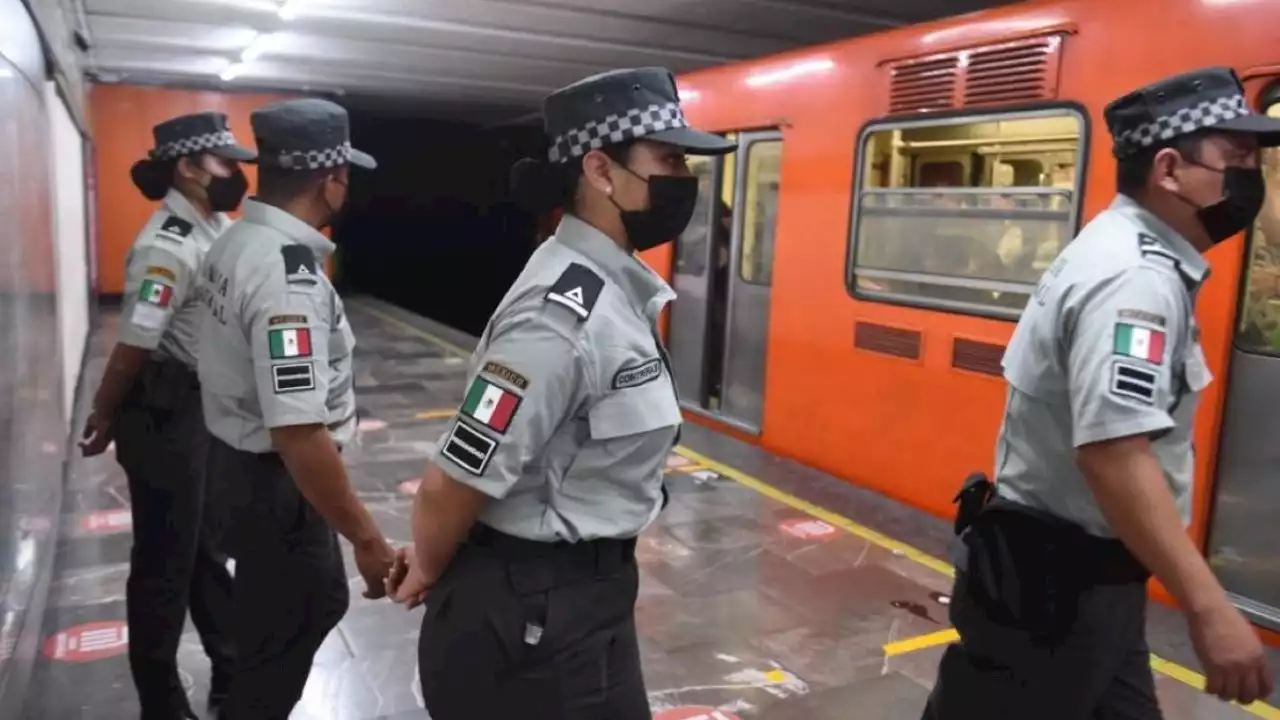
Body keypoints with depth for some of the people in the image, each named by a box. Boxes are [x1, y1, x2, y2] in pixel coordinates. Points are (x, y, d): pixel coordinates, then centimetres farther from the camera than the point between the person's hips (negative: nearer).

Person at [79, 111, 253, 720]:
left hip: (208, 408, 9)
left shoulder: (217, 229, 5)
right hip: (166, 414, -9)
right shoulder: (168, 245, -23)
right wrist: (105, 421, -9)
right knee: (165, 559, 5)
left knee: (208, 548, 20)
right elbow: (132, 346, -20)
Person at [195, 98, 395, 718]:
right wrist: (367, 538, -27)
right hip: (273, 478, -10)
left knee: (315, 601, 27)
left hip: (237, 458, 10)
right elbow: (299, 433, -33)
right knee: (285, 630, 11)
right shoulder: (290, 275, -29)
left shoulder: (235, 244, 2)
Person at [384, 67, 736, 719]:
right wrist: (428, 575, -4)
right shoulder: (565, 312, -28)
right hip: (534, 612, -9)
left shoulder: (619, 287, 3)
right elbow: (453, 484, -25)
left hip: (581, 592, 9)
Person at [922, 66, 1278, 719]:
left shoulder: (1126, 255, 10)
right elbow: (1113, 452, -32)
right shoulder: (1135, 276, -22)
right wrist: (1209, 609, -31)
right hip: (1051, 579, -10)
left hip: (1083, 570, 10)